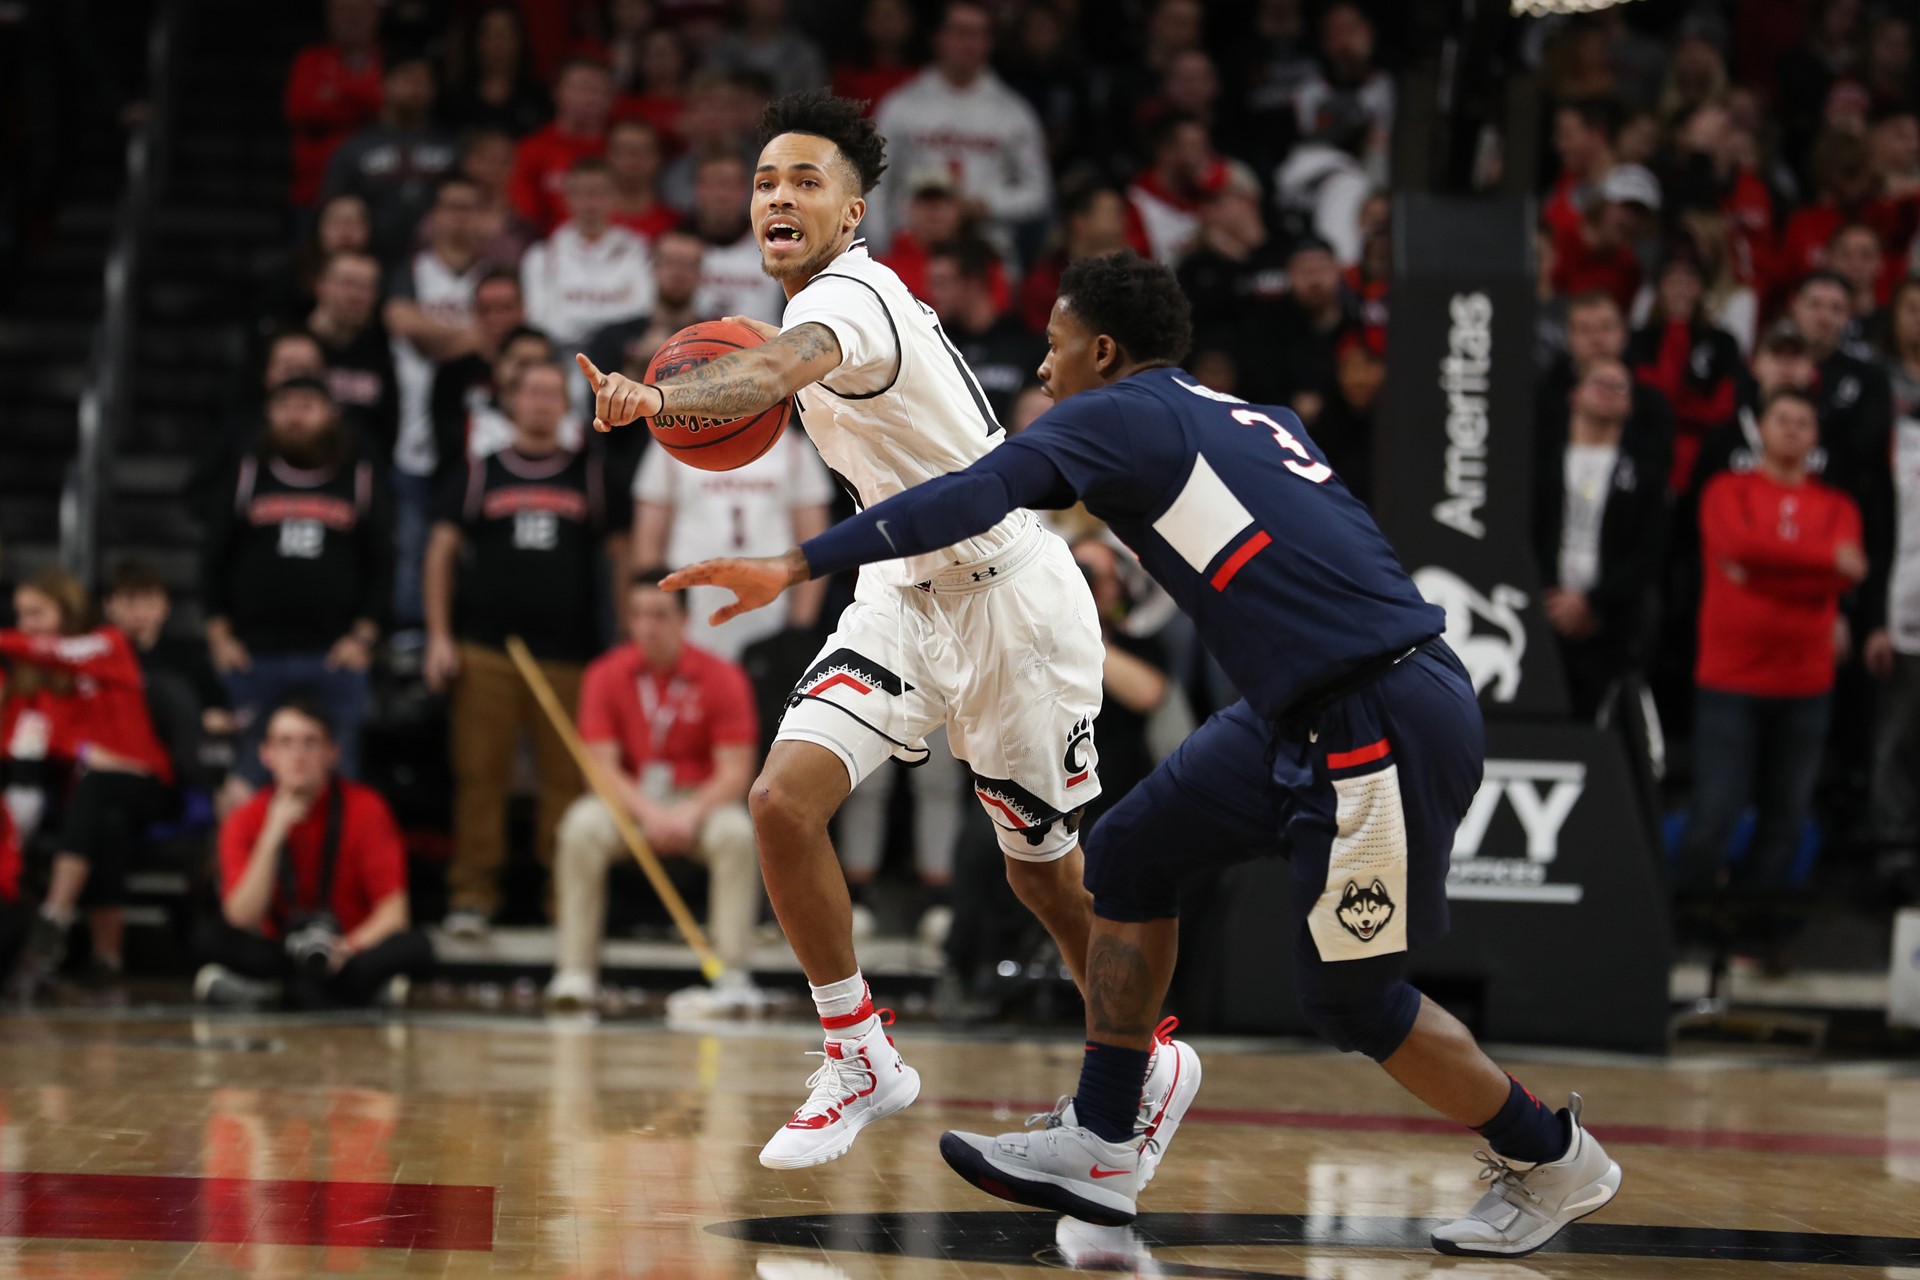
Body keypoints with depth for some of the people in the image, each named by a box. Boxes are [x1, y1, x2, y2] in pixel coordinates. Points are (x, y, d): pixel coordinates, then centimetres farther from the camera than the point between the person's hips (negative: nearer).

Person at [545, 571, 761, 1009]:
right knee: (582, 826, -31)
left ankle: (735, 973, -29)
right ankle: (576, 970, -28)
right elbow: (603, 765, -8)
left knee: (736, 833, -33)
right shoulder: (605, 675, -4)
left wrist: (691, 813, -27)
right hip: (630, 800, 1)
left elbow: (736, 771, -10)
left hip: (699, 803, -1)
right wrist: (647, 812, -26)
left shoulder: (722, 678, -7)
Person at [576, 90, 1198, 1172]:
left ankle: (1150, 1060, 34)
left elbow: (779, 368, -48)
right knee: (786, 797, -12)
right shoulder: (838, 297, 5)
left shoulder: (850, 296, -24)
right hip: (908, 589, 8)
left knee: (1047, 865, 8)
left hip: (1013, 600, -8)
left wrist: (658, 397, -66)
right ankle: (864, 1062, 0)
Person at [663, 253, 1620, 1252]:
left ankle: (1551, 1162, 20)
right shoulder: (1254, 420, 18)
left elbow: (970, 497, -17)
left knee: (1351, 997, 2)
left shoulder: (1118, 415, -5)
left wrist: (797, 566, -21)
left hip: (1380, 722, -9)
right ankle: (1101, 1148, 13)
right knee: (1130, 857, 10)